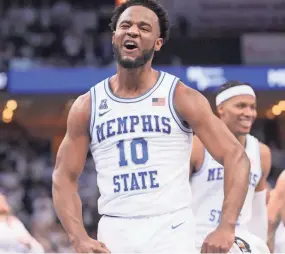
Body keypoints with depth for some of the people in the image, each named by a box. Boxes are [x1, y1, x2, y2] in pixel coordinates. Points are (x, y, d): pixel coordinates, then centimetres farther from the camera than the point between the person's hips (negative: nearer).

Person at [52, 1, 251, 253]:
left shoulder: (181, 98, -1)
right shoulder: (87, 106, 6)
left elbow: (236, 157, -4)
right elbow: (65, 178, 8)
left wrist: (226, 228, -16)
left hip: (171, 230, -2)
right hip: (114, 233, 2)